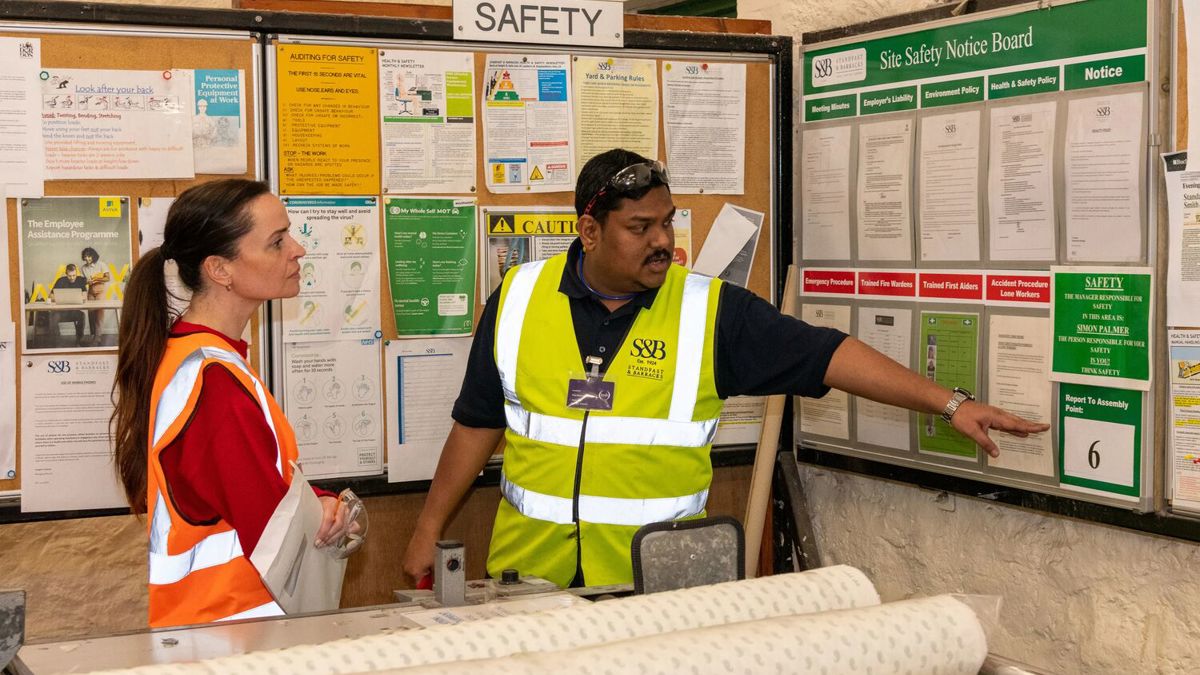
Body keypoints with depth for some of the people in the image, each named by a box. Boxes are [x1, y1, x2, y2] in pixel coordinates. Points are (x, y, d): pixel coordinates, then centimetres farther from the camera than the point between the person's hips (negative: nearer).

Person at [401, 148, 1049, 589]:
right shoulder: (517, 299, -1)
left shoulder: (711, 311, -6)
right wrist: (428, 531, 8)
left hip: (654, 578, -1)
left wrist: (949, 403, -17)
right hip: (531, 567, 1)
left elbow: (827, 355, -10)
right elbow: (478, 422, 7)